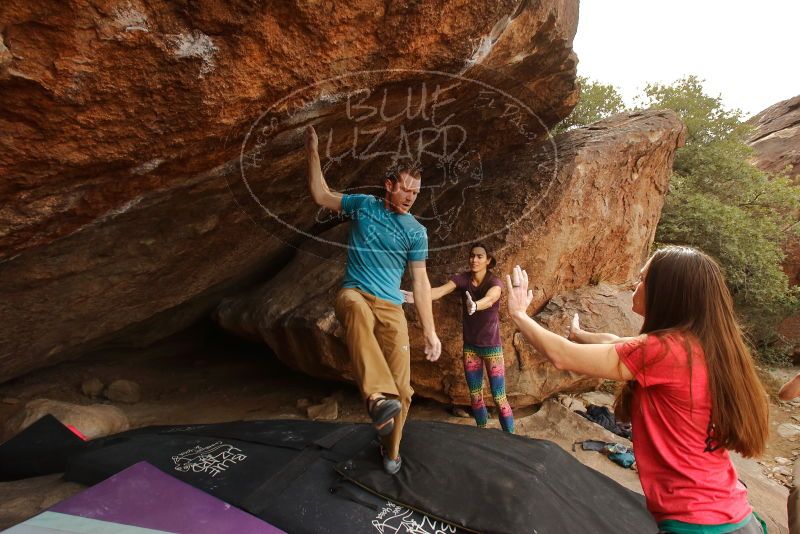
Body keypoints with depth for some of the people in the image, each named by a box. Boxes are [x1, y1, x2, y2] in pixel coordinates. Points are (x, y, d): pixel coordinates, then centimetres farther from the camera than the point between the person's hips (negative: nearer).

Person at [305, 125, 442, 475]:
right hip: (354, 293, -1)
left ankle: (390, 448, 22)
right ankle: (378, 397, -53)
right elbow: (321, 196, 16)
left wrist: (430, 332, 0)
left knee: (401, 386, -5)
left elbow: (420, 282, 4)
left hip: (391, 307, 1)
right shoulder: (363, 205, 8)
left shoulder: (416, 231, 5)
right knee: (357, 309, -42)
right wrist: (313, 153, 8)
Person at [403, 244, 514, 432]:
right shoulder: (462, 279, -7)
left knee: (499, 398, 0)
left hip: (491, 346, -3)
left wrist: (474, 306, -62)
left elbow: (489, 300, -39)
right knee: (475, 395, 13)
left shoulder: (494, 282, -16)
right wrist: (416, 296, -43)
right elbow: (440, 291, -25)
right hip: (470, 346, 4)